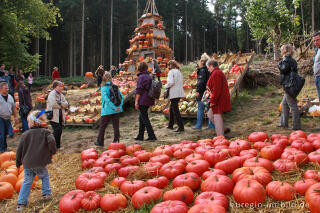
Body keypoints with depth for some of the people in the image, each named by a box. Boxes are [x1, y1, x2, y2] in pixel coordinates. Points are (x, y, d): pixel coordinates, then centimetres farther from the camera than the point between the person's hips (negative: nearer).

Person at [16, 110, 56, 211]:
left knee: (27, 181, 14)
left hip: (27, 164, 2)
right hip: (40, 163, -2)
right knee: (45, 176, 25)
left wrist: (18, 162, 18)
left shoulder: (25, 134, 2)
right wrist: (52, 151, -4)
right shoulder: (45, 132, -4)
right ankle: (47, 193, 29)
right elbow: (52, 141, -23)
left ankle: (21, 203, 14)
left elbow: (20, 150, 6)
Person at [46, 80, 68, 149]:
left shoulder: (61, 95, 15)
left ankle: (58, 145, 21)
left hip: (60, 116, 8)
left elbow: (66, 104, 5)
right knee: (56, 130, -11)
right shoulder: (52, 94, -9)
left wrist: (60, 103, -14)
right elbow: (53, 104, -23)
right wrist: (61, 105, -8)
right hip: (54, 116, -8)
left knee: (60, 130, 10)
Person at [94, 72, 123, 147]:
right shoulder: (115, 86, 4)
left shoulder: (104, 88, -8)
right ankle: (116, 141, 10)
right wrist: (120, 106, -3)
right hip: (116, 111, 4)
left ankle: (100, 142, 21)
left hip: (107, 110, -3)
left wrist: (114, 107, -18)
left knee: (102, 126, 11)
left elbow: (106, 99, -20)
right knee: (116, 126, 11)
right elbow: (121, 96, -2)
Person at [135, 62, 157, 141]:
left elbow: (139, 90, -17)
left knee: (145, 119, -3)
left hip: (142, 101, -8)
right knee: (141, 118, 16)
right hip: (149, 100, 8)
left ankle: (152, 136, -4)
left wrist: (136, 101, -14)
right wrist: (152, 99, 25)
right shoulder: (149, 76, 12)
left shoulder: (141, 77, -12)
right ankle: (140, 136, 23)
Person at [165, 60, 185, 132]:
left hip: (174, 93, -9)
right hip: (179, 93, 9)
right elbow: (181, 82, 17)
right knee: (172, 108, 19)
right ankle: (170, 125, 28)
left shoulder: (171, 72, -9)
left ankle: (181, 127, -9)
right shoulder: (179, 72, 15)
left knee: (175, 110, -6)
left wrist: (166, 86, -3)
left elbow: (171, 82, -19)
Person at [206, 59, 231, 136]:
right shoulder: (219, 72, 18)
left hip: (219, 100, -11)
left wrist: (212, 101, -20)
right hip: (220, 100, 11)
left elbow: (216, 90, -23)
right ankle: (224, 129, 22)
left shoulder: (216, 74, -16)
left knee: (217, 116, -5)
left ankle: (220, 135, 2)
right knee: (210, 114, 18)